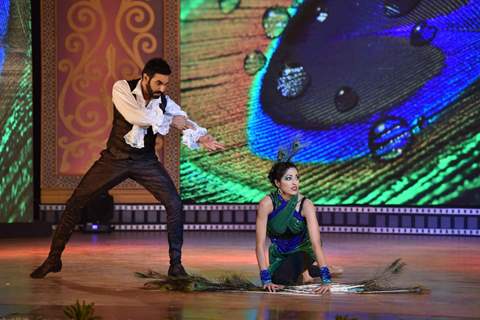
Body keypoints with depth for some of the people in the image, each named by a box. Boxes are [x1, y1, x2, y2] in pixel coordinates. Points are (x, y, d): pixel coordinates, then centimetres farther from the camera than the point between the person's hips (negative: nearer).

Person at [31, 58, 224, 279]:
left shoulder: (164, 101, -8)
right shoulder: (122, 88, -18)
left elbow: (186, 123, -16)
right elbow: (137, 117, -35)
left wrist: (203, 138, -38)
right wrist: (170, 120, -29)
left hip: (145, 161, 2)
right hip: (115, 158, -2)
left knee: (174, 204, -14)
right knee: (76, 202, -4)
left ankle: (175, 264, -1)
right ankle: (54, 258, 11)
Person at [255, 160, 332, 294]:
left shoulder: (305, 205, -26)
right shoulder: (267, 203, -25)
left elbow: (316, 243, -32)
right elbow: (260, 244, -24)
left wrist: (326, 279, -39)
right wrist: (266, 279, -30)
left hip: (302, 250, -4)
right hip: (278, 254, 4)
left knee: (280, 280, -30)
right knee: (275, 283, -18)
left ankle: (305, 272, 5)